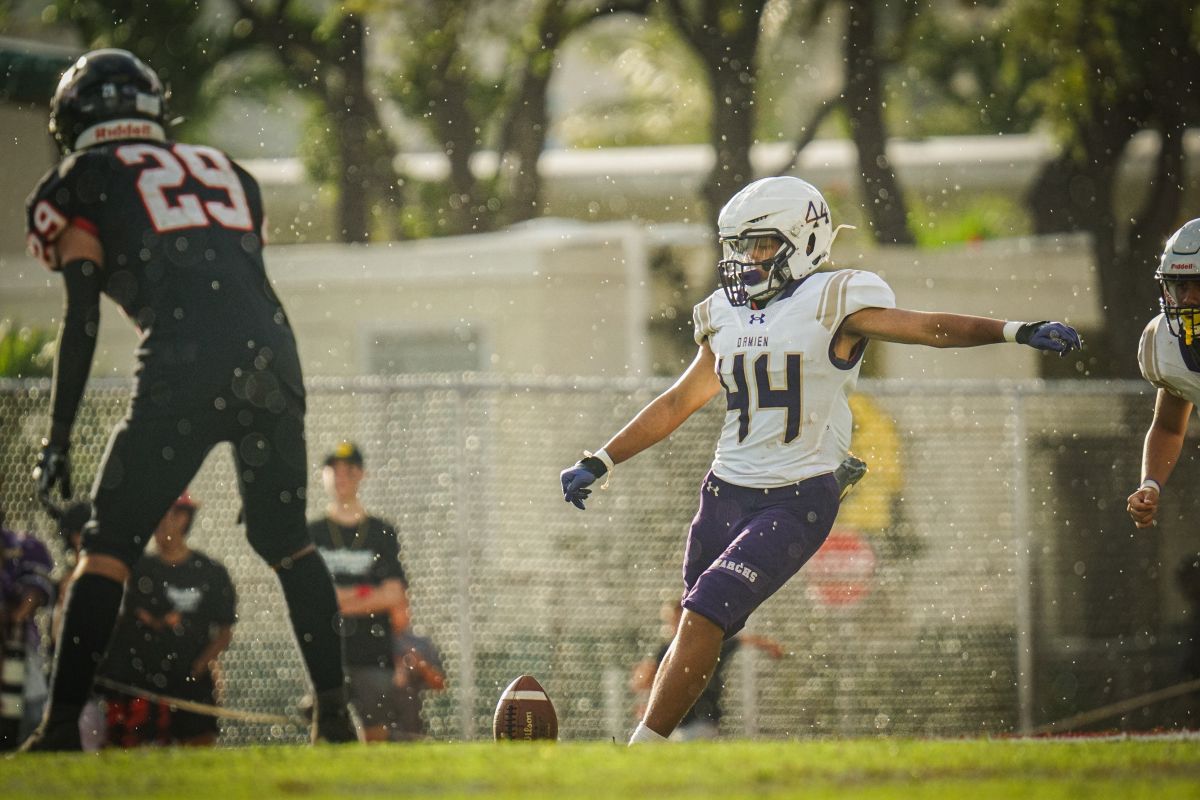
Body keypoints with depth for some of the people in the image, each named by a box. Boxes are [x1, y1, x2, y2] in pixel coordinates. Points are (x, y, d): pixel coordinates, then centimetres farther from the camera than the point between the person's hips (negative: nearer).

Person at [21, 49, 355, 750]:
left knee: (108, 548, 2)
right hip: (273, 359, 4)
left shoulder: (84, 181, 13)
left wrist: (58, 440, 9)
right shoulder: (226, 171, 28)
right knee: (287, 542, 21)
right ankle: (336, 712, 16)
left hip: (184, 371, -4)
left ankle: (61, 727, -6)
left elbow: (82, 323, 6)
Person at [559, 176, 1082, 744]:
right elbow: (679, 403, 23)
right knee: (699, 631, 8)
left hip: (797, 501, -6)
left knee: (706, 613, -17)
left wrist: (1017, 331, -24)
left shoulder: (832, 303, -5)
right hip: (725, 494, 6)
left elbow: (927, 327, -11)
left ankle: (643, 749, -18)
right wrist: (599, 463, 22)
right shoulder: (727, 316, 13)